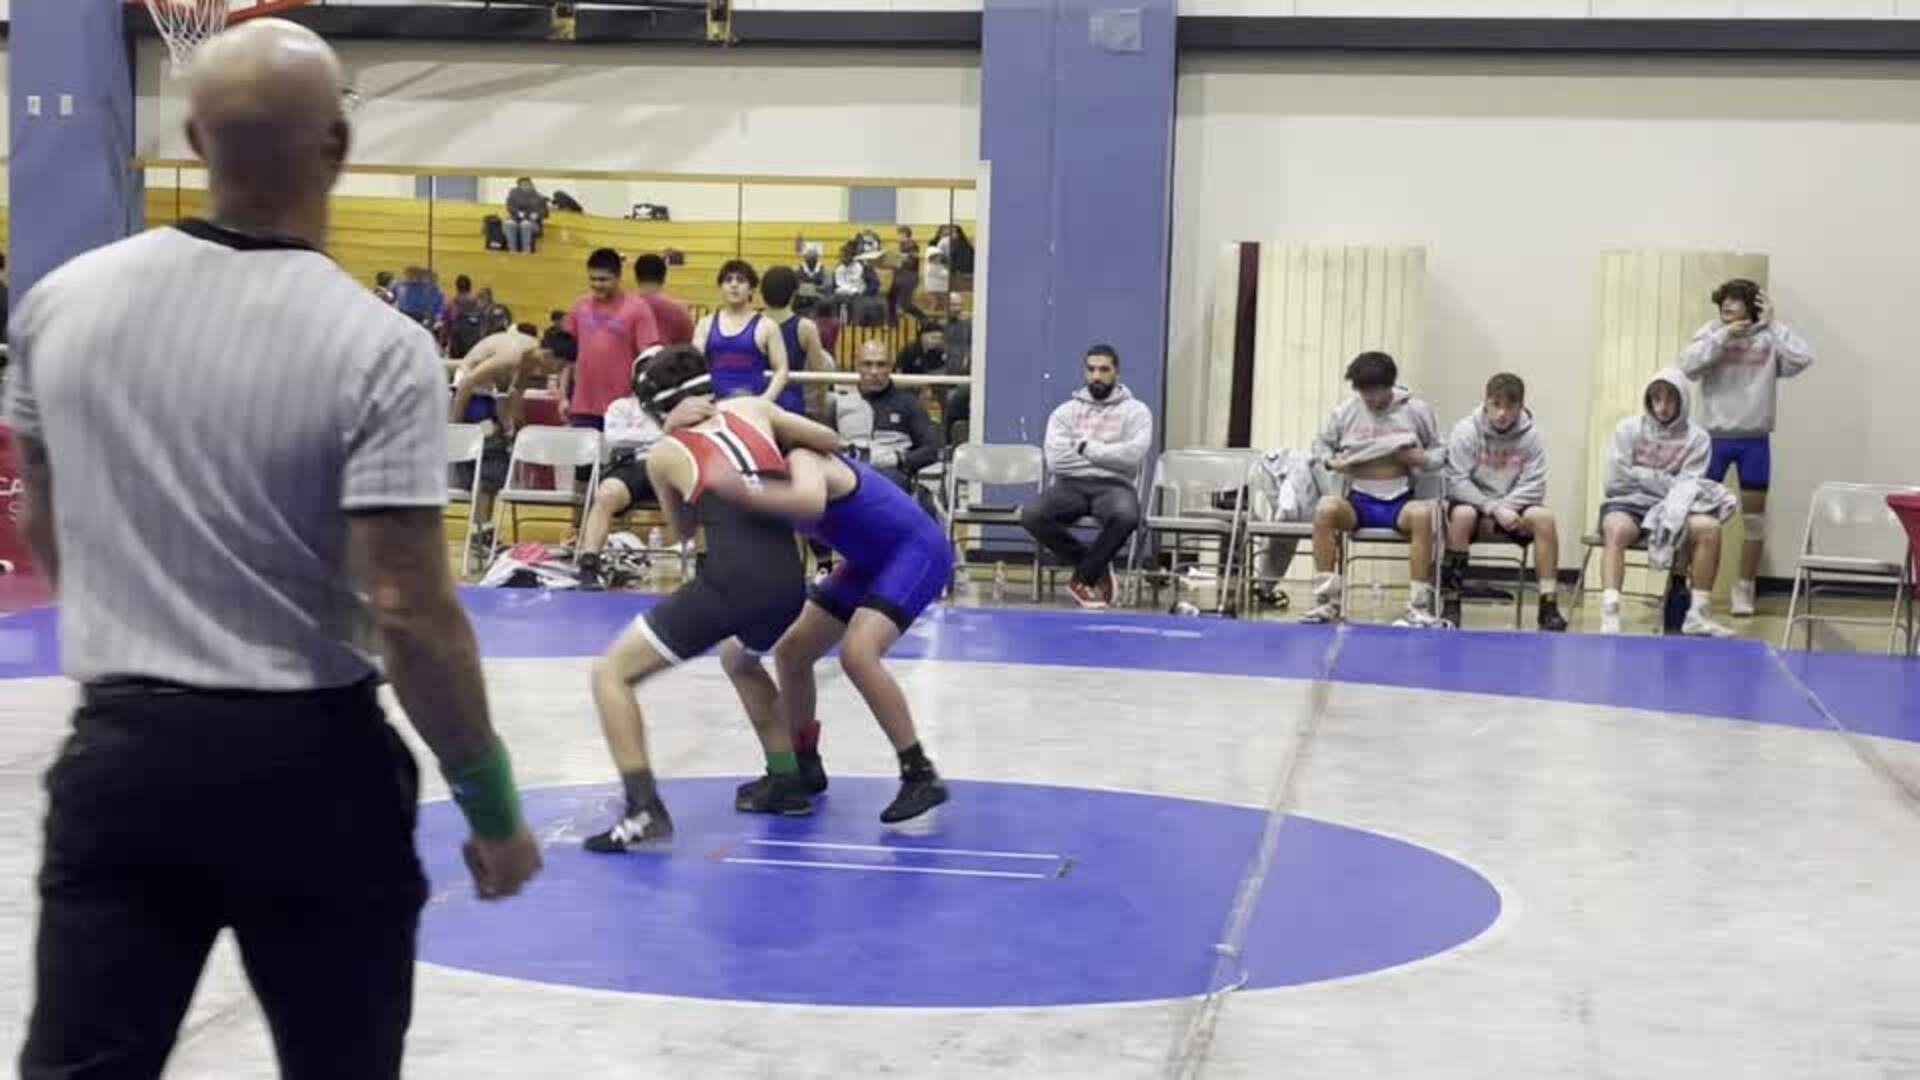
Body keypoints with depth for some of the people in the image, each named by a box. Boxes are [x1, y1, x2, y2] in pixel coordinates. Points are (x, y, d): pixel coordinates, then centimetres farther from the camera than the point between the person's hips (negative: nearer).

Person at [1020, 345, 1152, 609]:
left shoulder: (1136, 411, 7)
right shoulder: (1065, 411, 12)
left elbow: (1132, 456, -11)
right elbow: (1055, 460, -4)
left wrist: (1086, 447, -6)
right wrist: (1105, 455, -2)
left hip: (1114, 486, -2)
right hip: (1071, 485, 2)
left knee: (1126, 516, -39)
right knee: (1031, 514, -29)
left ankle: (1083, 578, -12)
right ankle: (1097, 569, -9)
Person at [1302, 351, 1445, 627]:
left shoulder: (1416, 410, 2)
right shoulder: (1346, 410, 4)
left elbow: (1440, 452, 11)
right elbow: (1321, 442, 17)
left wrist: (1422, 459, -12)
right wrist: (1330, 461, -6)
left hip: (1399, 502, -1)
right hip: (1359, 501, 1)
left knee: (1423, 513, -36)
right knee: (1325, 508, -32)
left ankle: (1420, 606, -30)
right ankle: (1326, 602, -25)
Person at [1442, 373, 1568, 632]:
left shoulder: (1530, 436, -4)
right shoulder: (1465, 431, -10)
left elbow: (1533, 487, -8)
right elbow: (1456, 482, -15)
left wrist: (1504, 507, -24)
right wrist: (1494, 509, -25)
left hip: (1512, 508, 2)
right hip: (1474, 505, -2)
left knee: (1544, 517, -27)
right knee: (1461, 515, -36)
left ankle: (1549, 605, -22)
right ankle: (1450, 601, -29)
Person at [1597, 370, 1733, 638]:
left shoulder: (1697, 438, 4)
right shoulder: (1628, 429, 2)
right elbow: (1613, 483, -4)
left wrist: (1642, 475, -6)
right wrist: (1664, 482, -3)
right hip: (1628, 505, -1)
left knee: (1709, 528, -28)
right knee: (1616, 530, -37)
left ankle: (1698, 615, -20)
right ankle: (1610, 616, -46)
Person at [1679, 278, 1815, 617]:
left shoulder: (1770, 338, -1)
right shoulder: (1712, 333, 0)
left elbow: (1803, 359, -15)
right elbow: (1687, 365, -14)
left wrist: (1772, 324, -12)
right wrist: (1723, 335, -18)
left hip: (1754, 439, 0)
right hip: (1714, 436, 0)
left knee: (1754, 518, 7)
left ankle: (1744, 591, 18)